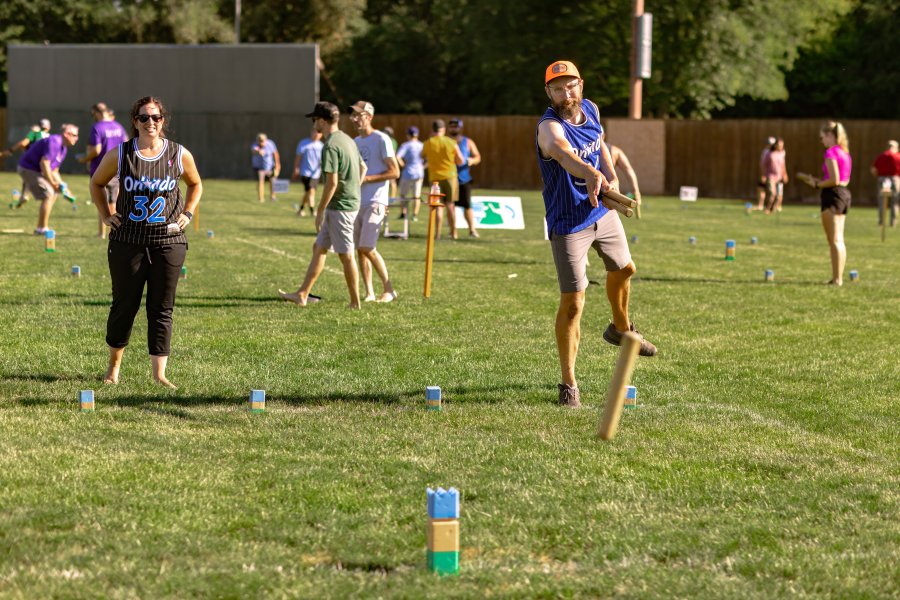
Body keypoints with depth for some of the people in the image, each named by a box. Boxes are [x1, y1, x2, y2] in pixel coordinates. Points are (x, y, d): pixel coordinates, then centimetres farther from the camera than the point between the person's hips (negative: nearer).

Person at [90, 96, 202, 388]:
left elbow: (195, 184, 19)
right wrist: (106, 214, 3)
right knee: (124, 304, 8)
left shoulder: (180, 155, 0)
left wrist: (187, 213, 6)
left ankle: (158, 372, 4)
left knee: (162, 309, 1)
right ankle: (114, 365, 25)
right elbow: (97, 183, 14)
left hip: (168, 242, 1)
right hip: (127, 241, 0)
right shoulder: (120, 154, -2)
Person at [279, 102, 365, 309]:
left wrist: (320, 211, -15)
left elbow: (332, 182, -22)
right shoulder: (347, 140, 12)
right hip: (351, 201, 10)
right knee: (319, 247, 14)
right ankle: (303, 294, 17)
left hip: (339, 206, -10)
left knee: (346, 255, -2)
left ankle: (355, 302, 5)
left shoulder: (331, 146, -18)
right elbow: (363, 167, 24)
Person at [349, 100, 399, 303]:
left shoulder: (381, 139, -7)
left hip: (375, 202, -8)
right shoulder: (356, 142, 16)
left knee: (366, 247, -15)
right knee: (360, 249, 5)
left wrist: (366, 179, -17)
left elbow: (395, 172, -12)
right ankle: (369, 293, 10)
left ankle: (389, 289, -5)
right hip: (357, 201, 8)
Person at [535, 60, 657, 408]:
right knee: (572, 302, -8)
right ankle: (568, 384, 3)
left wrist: (610, 175, 1)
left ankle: (620, 329, 57)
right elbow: (565, 155, -52)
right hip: (568, 224, -7)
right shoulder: (549, 127, -28)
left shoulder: (590, 110, -5)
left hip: (603, 211, 7)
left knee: (623, 270, 27)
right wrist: (590, 174, -72)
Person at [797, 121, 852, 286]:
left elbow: (834, 180, -20)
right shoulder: (844, 152, 13)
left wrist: (817, 184, -5)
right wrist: (815, 180, 15)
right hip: (845, 194, 9)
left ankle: (837, 279, -7)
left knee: (834, 240, -7)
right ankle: (838, 277, 16)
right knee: (839, 240, 13)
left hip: (832, 195, -9)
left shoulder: (831, 152, -14)